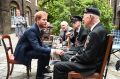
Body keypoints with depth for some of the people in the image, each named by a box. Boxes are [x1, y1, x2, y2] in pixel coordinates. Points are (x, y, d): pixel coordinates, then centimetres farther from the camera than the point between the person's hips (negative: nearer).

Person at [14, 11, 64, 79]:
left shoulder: (40, 29, 1)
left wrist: (50, 49, -12)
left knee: (47, 51, 6)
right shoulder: (32, 30, -27)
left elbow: (41, 44, 6)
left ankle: (43, 69, 24)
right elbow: (36, 47, -35)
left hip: (28, 49, 9)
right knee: (43, 54, -25)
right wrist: (54, 51, -37)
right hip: (22, 53, -9)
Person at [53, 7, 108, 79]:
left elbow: (88, 57, -25)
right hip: (89, 60, 10)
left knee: (58, 66, -11)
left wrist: (75, 58, -9)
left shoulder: (97, 32, -25)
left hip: (91, 65, -10)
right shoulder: (97, 28, 7)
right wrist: (76, 56, 4)